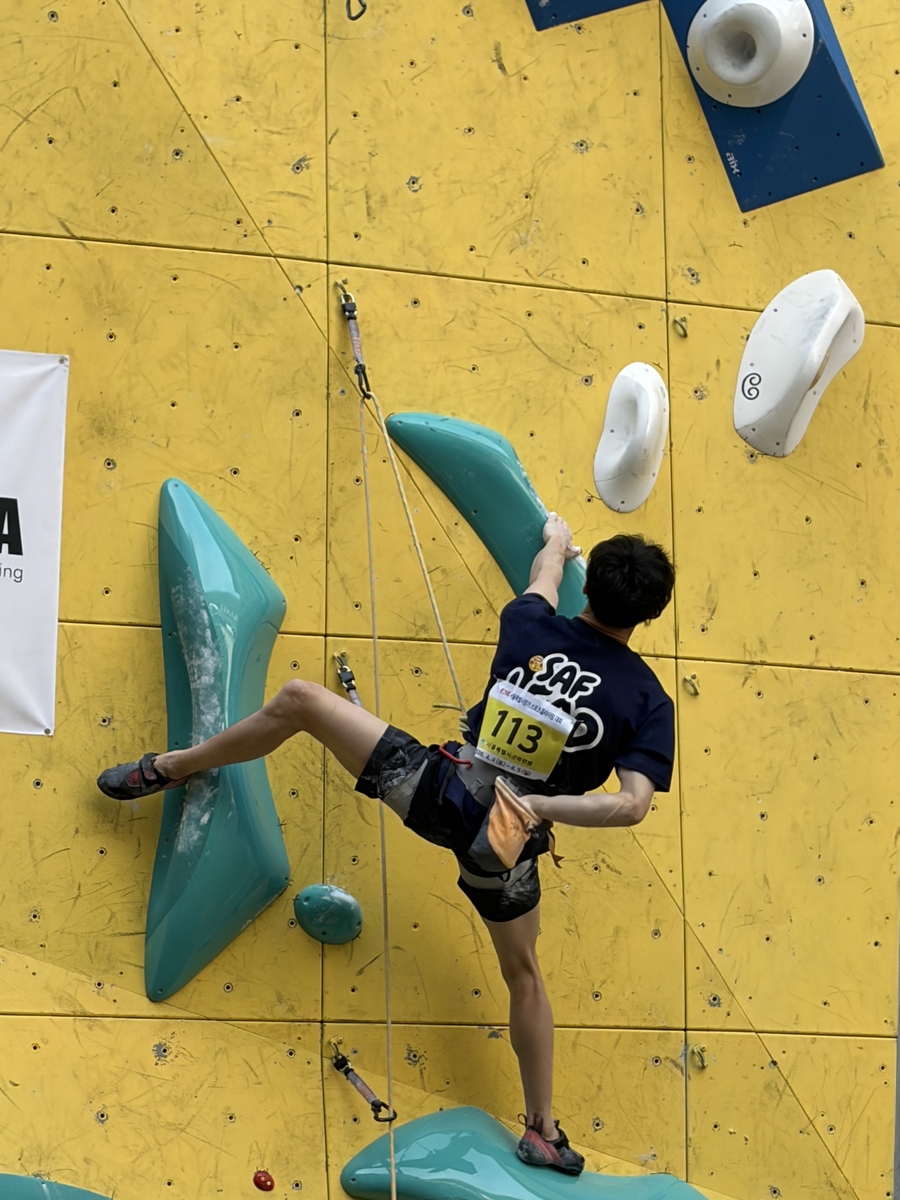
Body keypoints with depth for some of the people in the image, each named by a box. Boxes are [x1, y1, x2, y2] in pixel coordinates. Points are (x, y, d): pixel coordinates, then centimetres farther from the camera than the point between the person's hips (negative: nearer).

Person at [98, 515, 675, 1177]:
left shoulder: (533, 627, -4)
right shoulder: (647, 697, -9)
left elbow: (544, 576, 21)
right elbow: (633, 804, -20)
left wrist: (557, 539, 43)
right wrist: (539, 805, -13)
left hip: (433, 784, -1)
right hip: (506, 833, 1)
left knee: (298, 700, 14)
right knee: (523, 971, 24)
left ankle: (168, 767, 26)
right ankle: (544, 1130, 30)